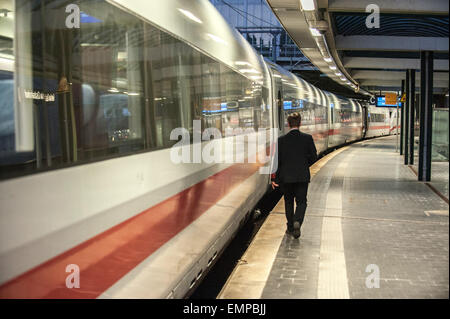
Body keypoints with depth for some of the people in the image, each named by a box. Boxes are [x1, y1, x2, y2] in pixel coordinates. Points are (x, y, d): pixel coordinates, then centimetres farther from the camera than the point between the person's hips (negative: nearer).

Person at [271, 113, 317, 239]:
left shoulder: (281, 140, -5)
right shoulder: (308, 138, -5)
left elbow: (276, 159, -4)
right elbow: (314, 157, -2)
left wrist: (274, 178, 2)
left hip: (286, 176, 1)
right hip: (303, 176, -1)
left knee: (289, 202, 16)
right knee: (301, 201, 7)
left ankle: (290, 227, 22)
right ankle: (297, 222, -18)